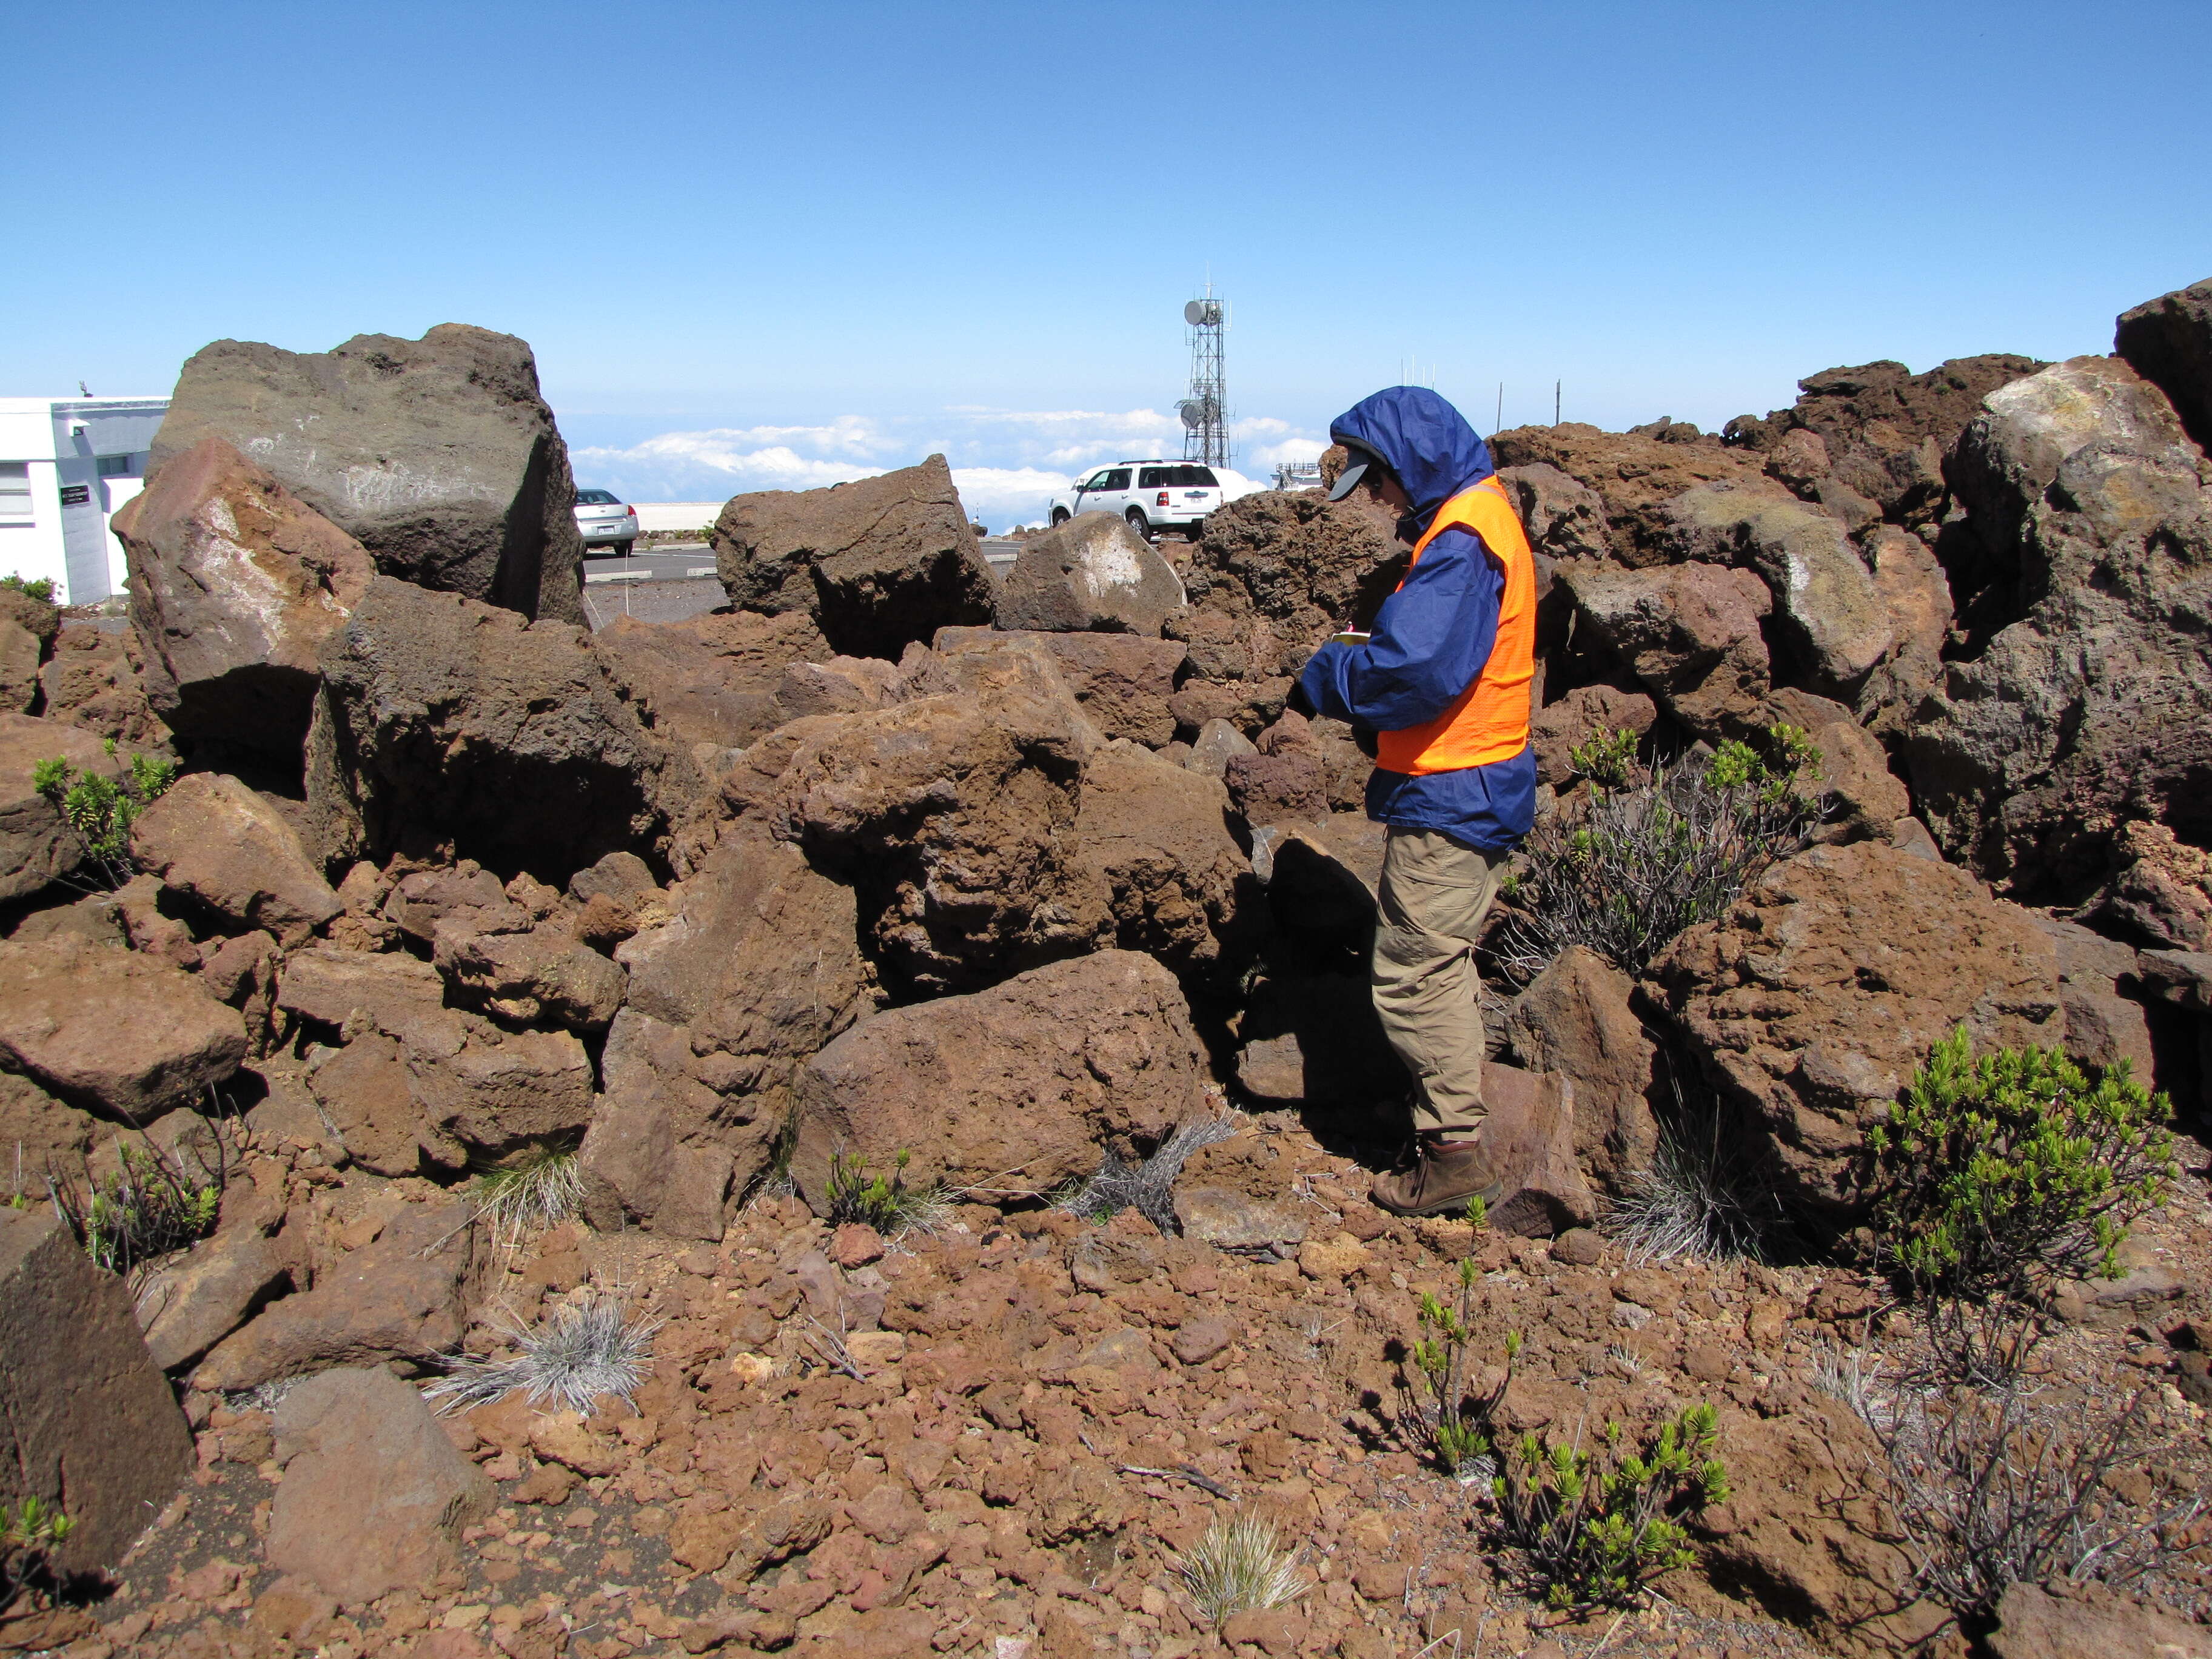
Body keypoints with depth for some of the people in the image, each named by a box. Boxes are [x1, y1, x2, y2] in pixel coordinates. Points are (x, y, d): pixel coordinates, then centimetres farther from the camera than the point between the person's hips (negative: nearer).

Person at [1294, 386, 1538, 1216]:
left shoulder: (1460, 540, -20)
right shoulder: (1480, 518, 13)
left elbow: (1416, 669, -30)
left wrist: (1330, 675, -14)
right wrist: (1358, 656, 4)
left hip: (1448, 798, -11)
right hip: (1473, 787, 11)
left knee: (1413, 972, -3)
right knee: (1442, 964, 20)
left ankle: (1457, 1153, 7)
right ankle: (1454, 1130, 33)